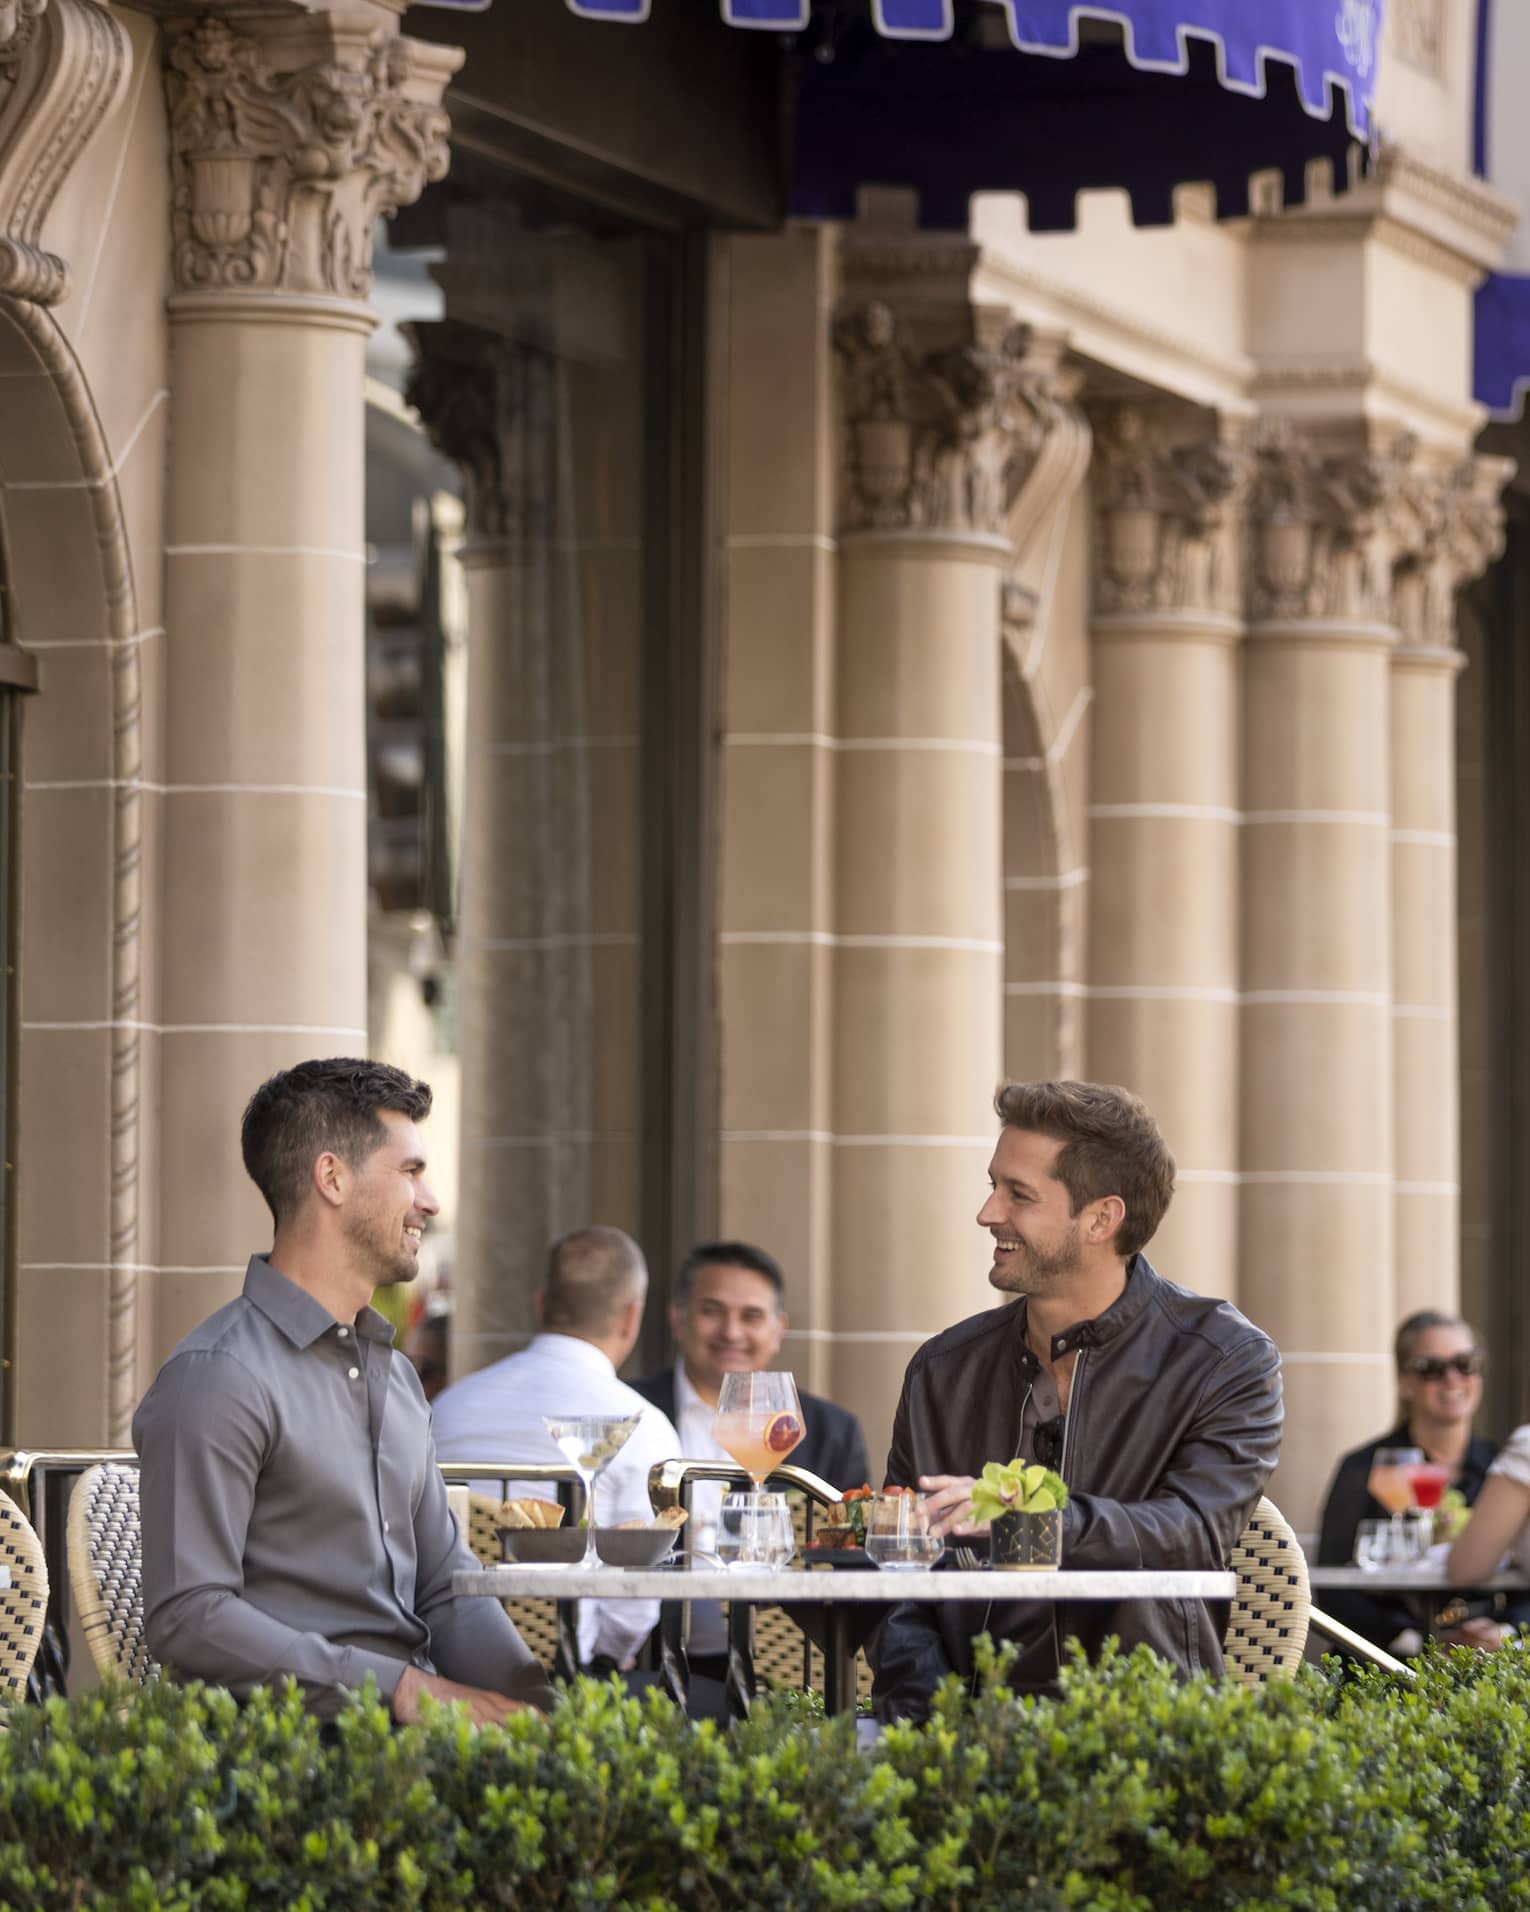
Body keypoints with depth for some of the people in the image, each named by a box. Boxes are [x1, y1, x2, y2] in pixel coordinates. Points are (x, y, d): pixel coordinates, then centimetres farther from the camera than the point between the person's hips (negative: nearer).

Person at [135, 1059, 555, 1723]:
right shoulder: (218, 1375, -7)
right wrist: (397, 1687, -18)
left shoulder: (395, 1374, 23)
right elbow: (186, 1618, -15)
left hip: (417, 1707, 8)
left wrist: (527, 1690, 0)